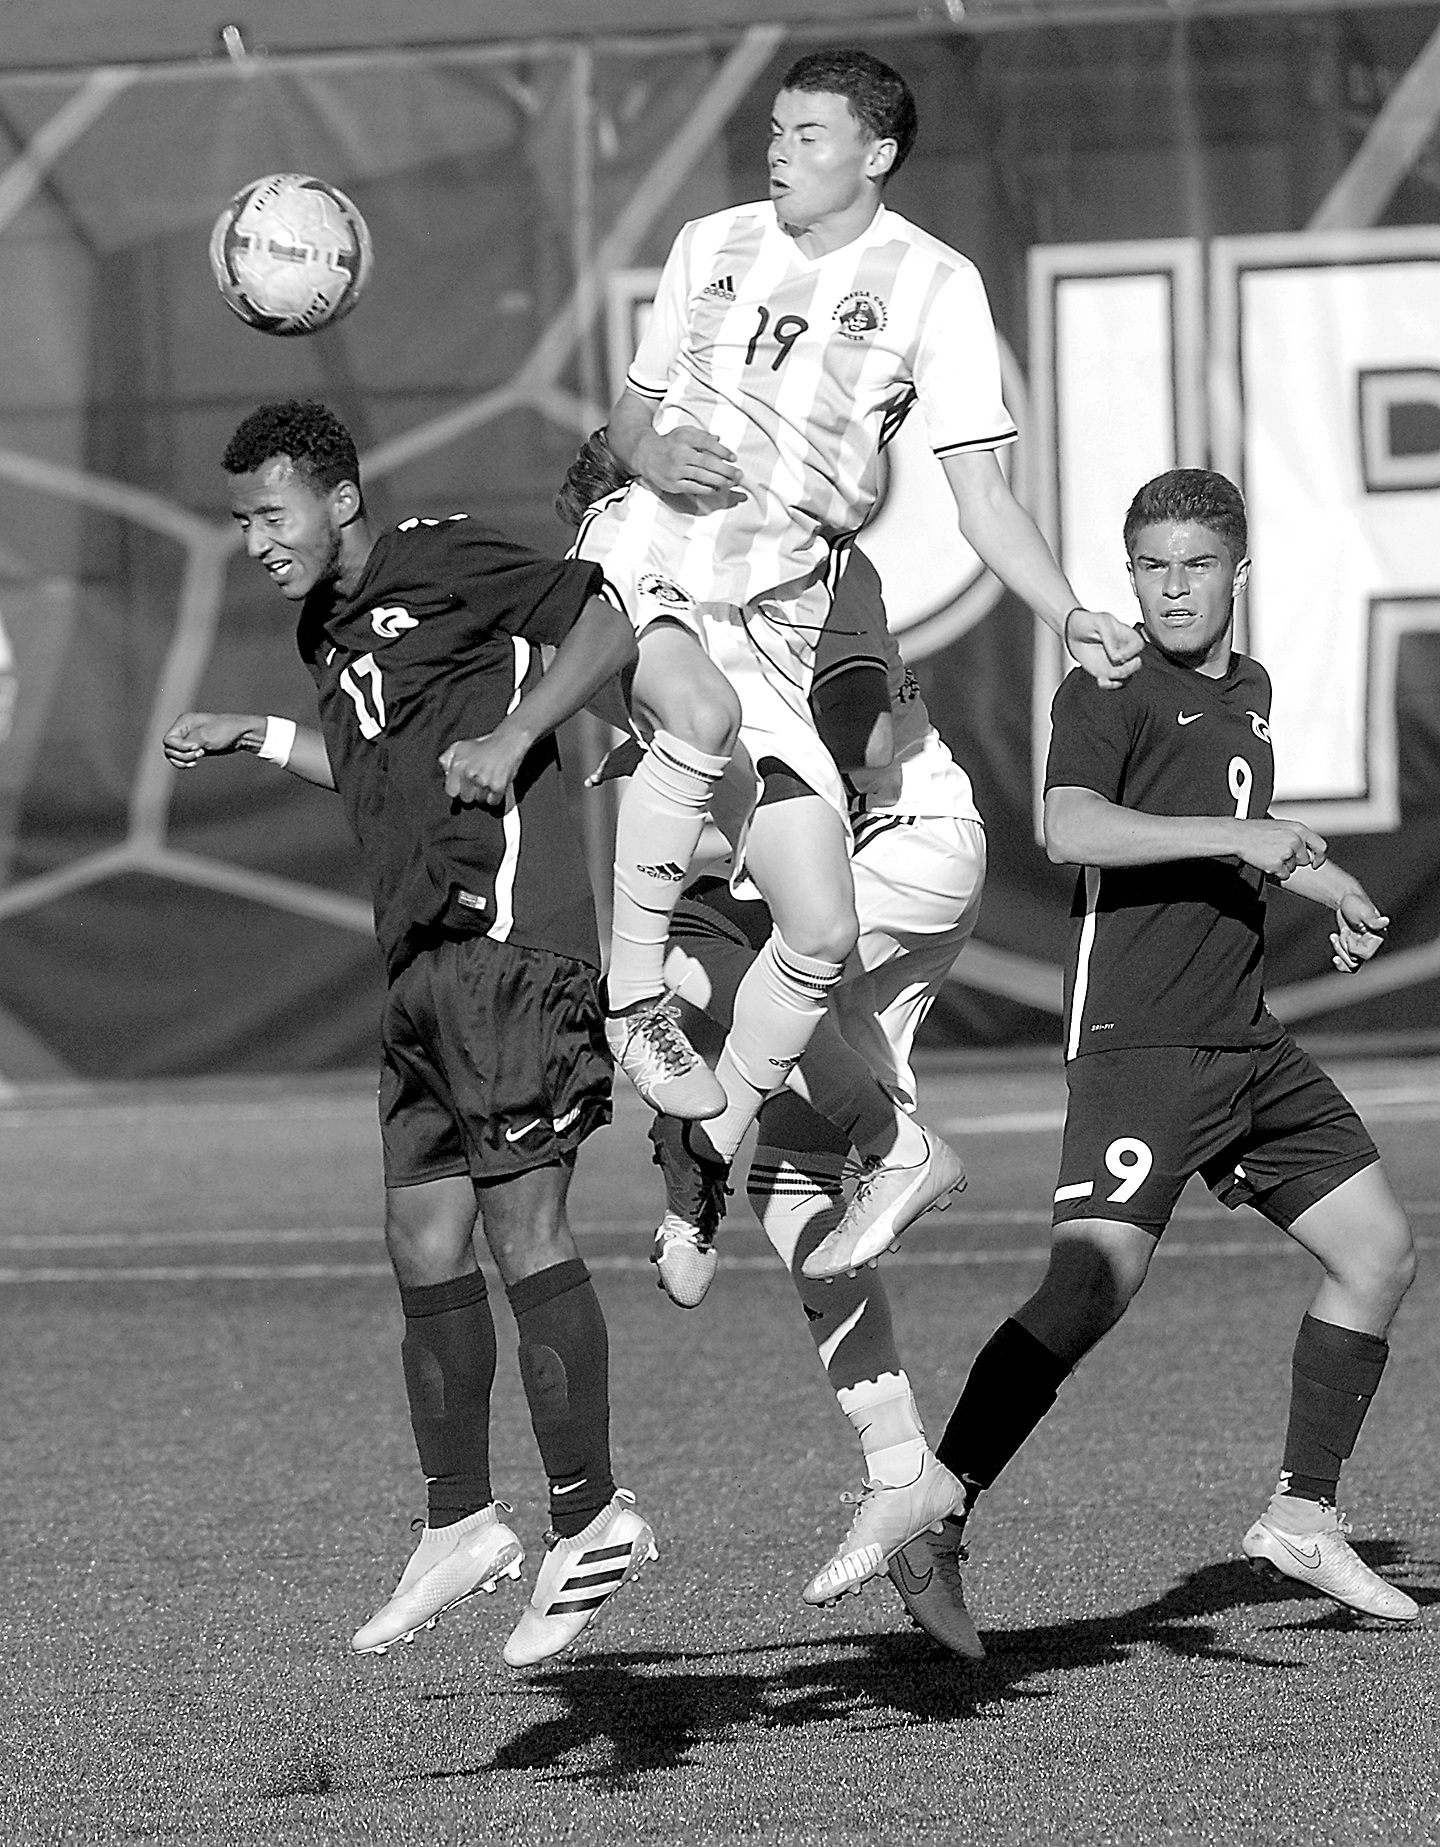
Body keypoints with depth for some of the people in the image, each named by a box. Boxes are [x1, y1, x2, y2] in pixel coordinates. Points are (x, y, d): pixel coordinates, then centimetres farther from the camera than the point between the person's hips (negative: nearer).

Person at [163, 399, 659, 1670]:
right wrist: (254, 739, 29)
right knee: (424, 1245, 8)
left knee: (523, 1230, -9)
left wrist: (512, 732, -20)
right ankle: (461, 1526, 16)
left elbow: (614, 617, -13)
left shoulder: (441, 565, -7)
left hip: (509, 936, -9)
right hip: (424, 963, 9)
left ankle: (591, 1523, -2)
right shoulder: (331, 631, 19)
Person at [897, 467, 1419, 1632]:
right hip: (1138, 1041, -8)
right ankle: (935, 1520, -20)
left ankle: (1303, 1519, 18)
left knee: (1380, 1253, 9)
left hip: (1248, 1043, 8)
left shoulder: (1249, 691, 17)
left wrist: (1338, 892, 32)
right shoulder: (1113, 688, -7)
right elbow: (1072, 829, -25)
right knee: (1096, 1283, -22)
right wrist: (1234, 837, -26)